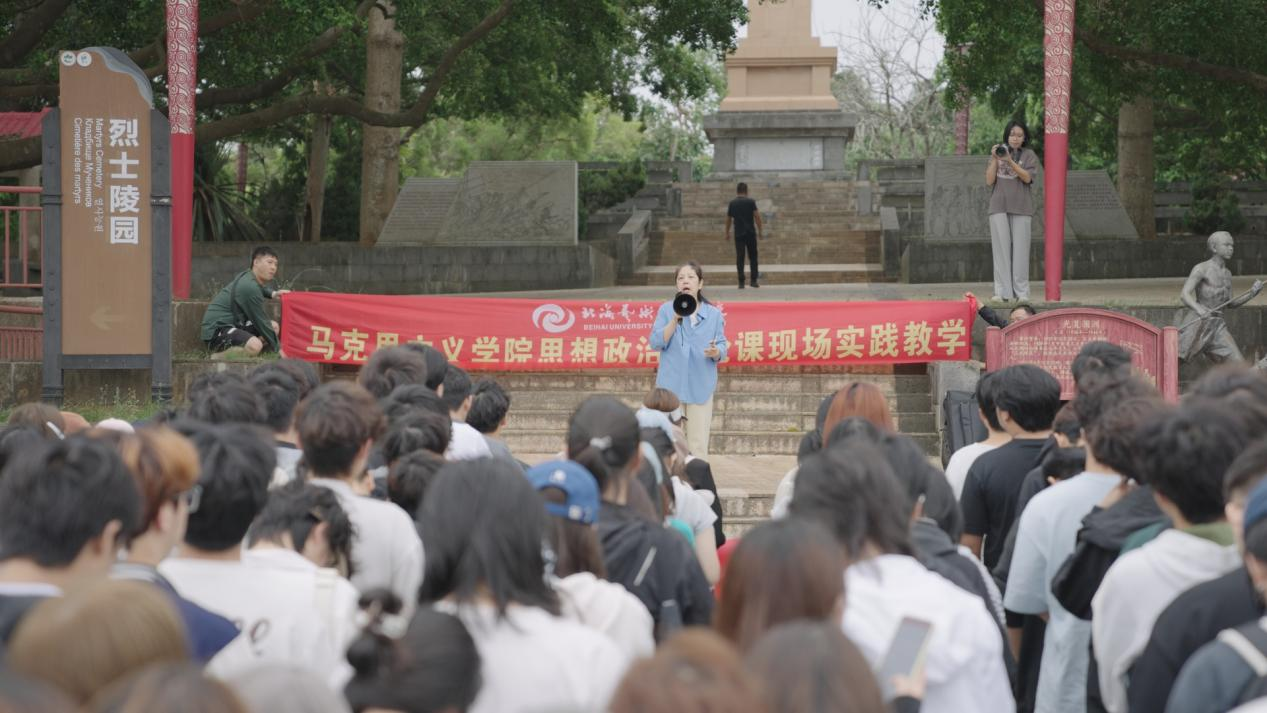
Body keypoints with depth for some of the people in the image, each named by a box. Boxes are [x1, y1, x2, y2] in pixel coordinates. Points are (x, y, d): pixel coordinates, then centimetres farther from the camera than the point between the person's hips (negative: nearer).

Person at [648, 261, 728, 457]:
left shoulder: (714, 314, 7)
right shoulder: (666, 310, 4)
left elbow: (722, 348, 4)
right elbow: (656, 343, -5)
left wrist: (716, 352, -19)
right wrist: (675, 320, -17)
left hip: (701, 386, 1)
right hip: (671, 384, -1)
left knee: (699, 444, -1)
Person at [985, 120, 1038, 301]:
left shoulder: (1029, 155, 7)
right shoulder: (997, 153, 13)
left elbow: (1027, 178, -8)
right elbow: (989, 181, 5)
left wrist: (1010, 161, -18)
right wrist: (995, 160, -6)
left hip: (1021, 207, -1)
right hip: (999, 206, 1)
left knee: (1020, 248, -4)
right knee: (1001, 248, -3)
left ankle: (1021, 292, -2)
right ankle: (1002, 291, -4)